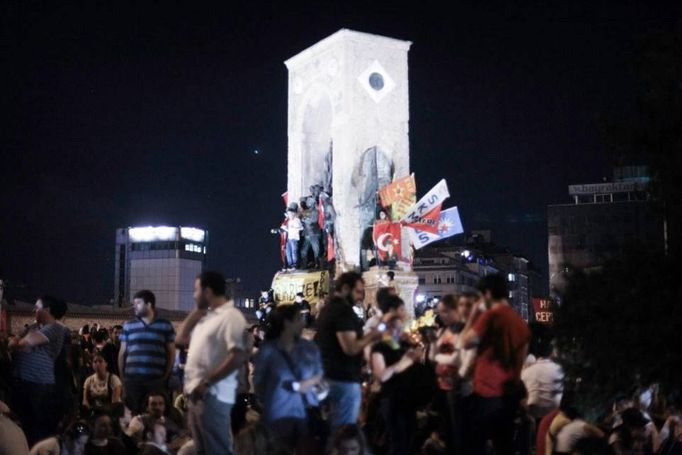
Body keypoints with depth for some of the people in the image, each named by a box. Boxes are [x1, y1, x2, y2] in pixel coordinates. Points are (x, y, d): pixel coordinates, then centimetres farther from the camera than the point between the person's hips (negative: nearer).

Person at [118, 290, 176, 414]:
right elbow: (122, 353, 12)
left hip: (156, 379, -1)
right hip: (132, 379, 1)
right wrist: (122, 376, 6)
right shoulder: (128, 326, 9)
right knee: (133, 413, 4)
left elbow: (171, 352, 8)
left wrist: (166, 375, 3)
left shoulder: (165, 325, 5)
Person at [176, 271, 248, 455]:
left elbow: (238, 356, -22)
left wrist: (207, 382, -22)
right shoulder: (206, 316, 17)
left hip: (212, 395, -9)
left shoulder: (231, 316, -13)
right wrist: (196, 312, 13)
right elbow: (181, 339, 23)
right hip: (196, 395, 9)